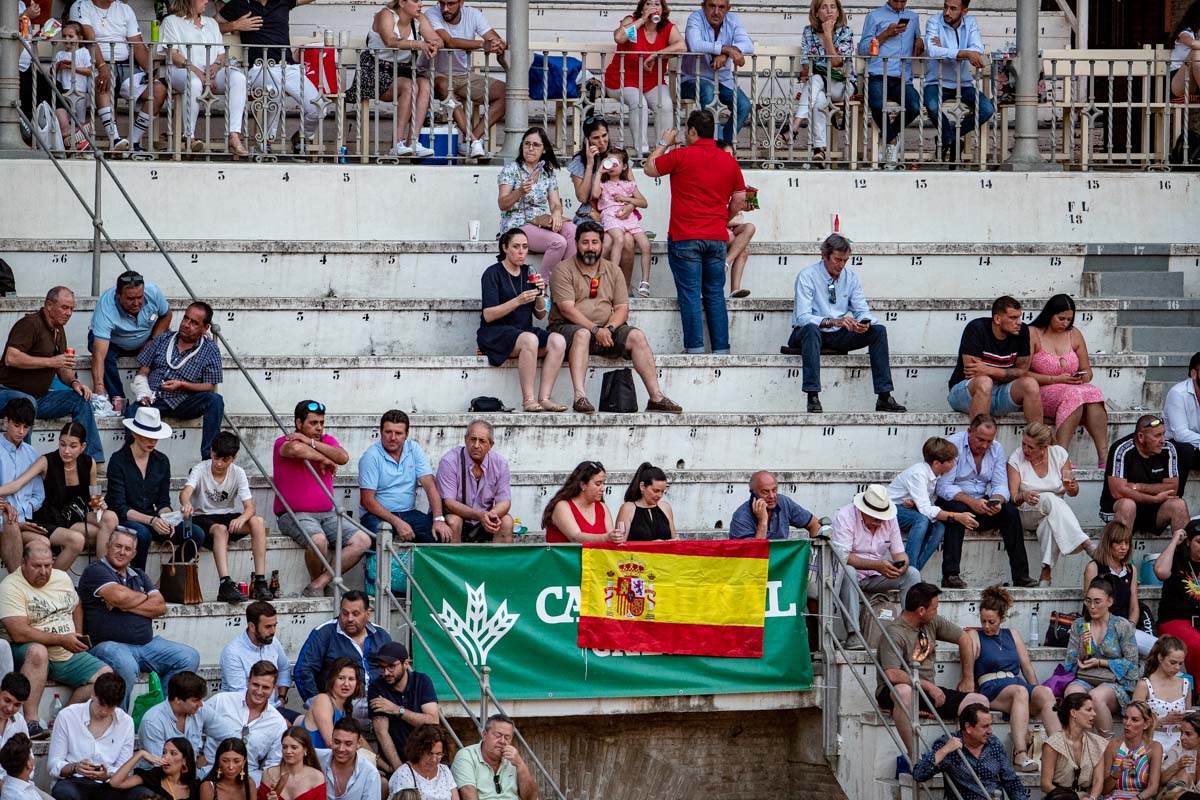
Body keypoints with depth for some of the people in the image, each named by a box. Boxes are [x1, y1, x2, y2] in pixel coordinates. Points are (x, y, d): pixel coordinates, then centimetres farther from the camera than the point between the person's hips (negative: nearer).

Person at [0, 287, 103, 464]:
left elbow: (62, 368, 23)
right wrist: (51, 362, -23)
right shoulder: (30, 324, -14)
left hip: (39, 398, 8)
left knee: (81, 399, -6)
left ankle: (92, 461, -8)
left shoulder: (59, 330, 15)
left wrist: (74, 382, -1)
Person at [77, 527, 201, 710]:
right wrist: (145, 597, 4)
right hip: (108, 645, -7)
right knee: (125, 666, -39)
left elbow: (160, 606, 8)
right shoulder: (96, 571, 0)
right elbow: (119, 596, -18)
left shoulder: (139, 575, 21)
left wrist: (127, 605, -9)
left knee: (189, 657, -7)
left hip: (146, 645, 7)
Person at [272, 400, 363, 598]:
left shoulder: (326, 441, 13)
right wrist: (323, 459, -14)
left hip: (327, 515, 6)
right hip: (294, 515, -6)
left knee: (363, 541, -14)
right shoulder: (284, 443, -4)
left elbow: (343, 458, -10)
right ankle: (316, 580, -7)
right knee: (318, 539, -36)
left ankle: (318, 584, -17)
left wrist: (311, 442, -15)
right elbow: (296, 449, -30)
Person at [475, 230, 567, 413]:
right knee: (529, 339, -37)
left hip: (524, 331, 6)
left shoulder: (528, 273, 14)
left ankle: (544, 398, -28)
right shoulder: (493, 273, -3)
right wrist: (518, 301, -23)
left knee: (558, 341, -23)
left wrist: (540, 293, -6)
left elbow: (540, 315, 14)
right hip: (495, 334, -6)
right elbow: (488, 315, -12)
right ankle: (528, 400, -34)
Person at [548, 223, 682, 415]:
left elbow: (622, 308, 6)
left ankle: (656, 397, -22)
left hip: (606, 330, 4)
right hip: (569, 327, -4)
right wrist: (595, 330, -22)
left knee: (637, 336, -19)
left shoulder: (613, 271, 14)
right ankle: (580, 397, -50)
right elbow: (567, 309, -13)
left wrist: (608, 329, -14)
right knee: (582, 334, -38)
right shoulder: (564, 270, -1)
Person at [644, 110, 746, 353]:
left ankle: (695, 346, -6)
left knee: (690, 294, -2)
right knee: (715, 294, 9)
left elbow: (650, 168, 7)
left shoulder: (681, 155, -8)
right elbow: (740, 199, 11)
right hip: (717, 237, 4)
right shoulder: (729, 161, 6)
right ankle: (721, 349, 7)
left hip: (685, 236, -4)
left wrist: (663, 144, 21)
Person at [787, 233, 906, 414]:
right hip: (806, 334, -5)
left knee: (878, 330, -15)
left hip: (838, 337, 5)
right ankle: (813, 398, -46)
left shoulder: (851, 277, 5)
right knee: (811, 329, -40)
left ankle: (884, 397, -19)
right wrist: (833, 321, -36)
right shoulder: (807, 276, -12)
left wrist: (864, 323, -23)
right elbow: (803, 317, -21)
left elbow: (862, 310, 3)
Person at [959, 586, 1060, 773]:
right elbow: (968, 677, 2)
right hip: (991, 689, -4)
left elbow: (1028, 668, 21)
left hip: (1019, 684, 4)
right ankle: (1021, 754, -54)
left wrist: (1037, 693, 8)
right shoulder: (974, 636, 12)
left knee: (1046, 693, -30)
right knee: (1020, 691, -38)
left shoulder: (1012, 635, 25)